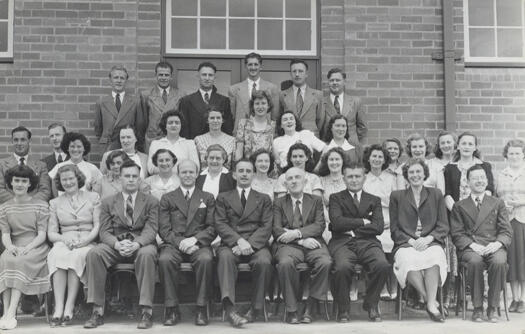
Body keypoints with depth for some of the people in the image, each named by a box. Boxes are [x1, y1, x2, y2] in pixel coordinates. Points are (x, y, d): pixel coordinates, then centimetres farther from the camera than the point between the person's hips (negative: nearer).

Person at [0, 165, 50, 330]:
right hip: (14, 248, 2)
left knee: (21, 261, -33)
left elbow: (42, 234, -3)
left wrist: (27, 248, -20)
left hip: (36, 247, -2)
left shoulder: (41, 205, 4)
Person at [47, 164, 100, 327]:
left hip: (87, 242, -1)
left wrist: (86, 240, -14)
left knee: (77, 256, -37)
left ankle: (69, 308, -36)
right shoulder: (55, 203, 20)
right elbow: (51, 232, 11)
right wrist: (64, 239, -11)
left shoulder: (93, 197, 14)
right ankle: (58, 308, -39)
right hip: (64, 242, 2)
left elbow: (98, 226, 5)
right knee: (56, 255, -35)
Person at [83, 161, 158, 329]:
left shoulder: (151, 202, 12)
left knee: (147, 254, -37)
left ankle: (146, 312, -34)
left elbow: (150, 229, -1)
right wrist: (117, 244, -18)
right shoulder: (108, 203, 15)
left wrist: (137, 244, -23)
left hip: (141, 245, -2)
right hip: (115, 245, 2)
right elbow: (104, 231, 4)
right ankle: (97, 312, -26)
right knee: (93, 253, -29)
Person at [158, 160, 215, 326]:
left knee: (206, 259, -34)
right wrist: (180, 242, -12)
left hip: (198, 244, 0)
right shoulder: (167, 198, 17)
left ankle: (201, 309, -25)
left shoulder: (207, 198, 17)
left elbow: (212, 228, 7)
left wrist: (194, 239, -11)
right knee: (165, 259, -33)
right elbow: (164, 229, 6)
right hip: (174, 244, 1)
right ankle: (172, 309, -22)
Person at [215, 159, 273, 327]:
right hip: (231, 244, 0)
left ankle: (256, 309, -21)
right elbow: (220, 225, 4)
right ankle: (229, 309, -44)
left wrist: (250, 243, -12)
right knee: (225, 257, -35)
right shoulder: (223, 198, 19)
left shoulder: (264, 199, 20)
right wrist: (238, 241, -15)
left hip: (256, 245, 0)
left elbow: (267, 227, 6)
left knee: (264, 261, -33)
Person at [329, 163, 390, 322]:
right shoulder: (336, 198, 15)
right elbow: (337, 223, -4)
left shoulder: (374, 200, 21)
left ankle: (371, 304, -3)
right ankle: (343, 309, -9)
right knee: (342, 267, -35)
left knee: (383, 266, -29)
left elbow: (378, 227, 5)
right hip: (342, 243, -2)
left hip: (367, 242, 2)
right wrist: (363, 222, -1)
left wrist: (352, 228, -3)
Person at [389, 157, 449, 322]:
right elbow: (394, 229, 9)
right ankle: (430, 301, -34)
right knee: (408, 260, -36)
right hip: (406, 244, 0)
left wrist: (428, 239, -8)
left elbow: (443, 226, 11)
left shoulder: (436, 194, 18)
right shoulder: (397, 196, 16)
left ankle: (431, 304, -40)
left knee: (434, 258, -35)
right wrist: (411, 241, -8)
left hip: (431, 242, 1)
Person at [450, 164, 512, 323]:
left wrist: (498, 243, -13)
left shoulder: (498, 203, 20)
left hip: (493, 247, 1)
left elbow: (506, 231, 10)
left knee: (499, 261, -34)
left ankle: (492, 308, -18)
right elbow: (457, 234, 6)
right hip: (469, 248, -1)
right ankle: (477, 308, -21)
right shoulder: (459, 206, 17)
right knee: (475, 261, -36)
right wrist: (473, 245, -13)